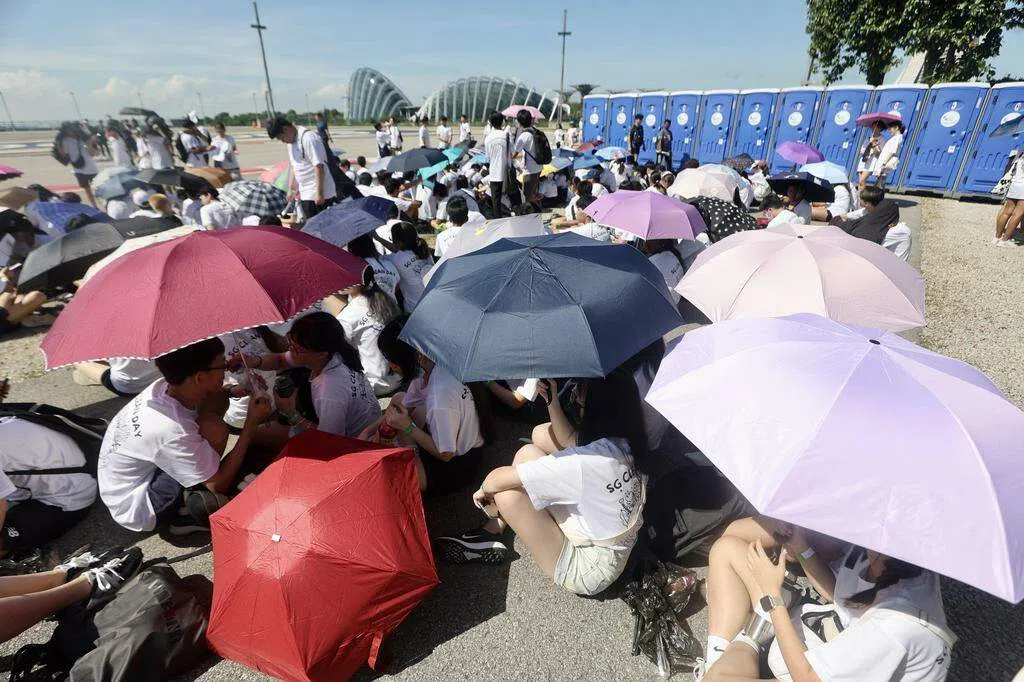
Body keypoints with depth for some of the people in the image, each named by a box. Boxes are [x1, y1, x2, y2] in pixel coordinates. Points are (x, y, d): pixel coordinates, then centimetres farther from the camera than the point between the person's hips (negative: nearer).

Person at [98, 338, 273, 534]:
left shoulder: (164, 387, -15)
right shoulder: (172, 431, -35)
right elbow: (219, 484, -23)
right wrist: (251, 423, -23)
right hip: (134, 509, -8)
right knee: (213, 429, -28)